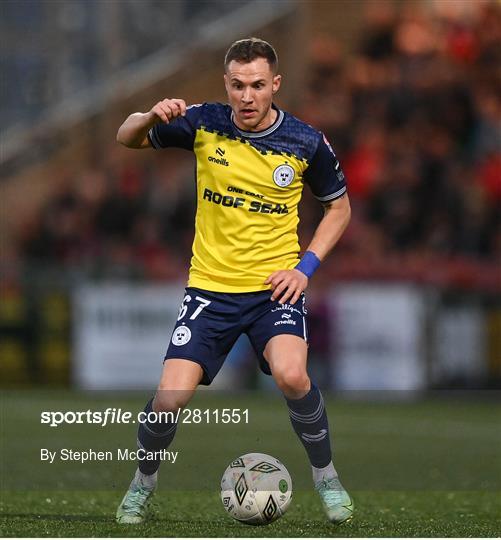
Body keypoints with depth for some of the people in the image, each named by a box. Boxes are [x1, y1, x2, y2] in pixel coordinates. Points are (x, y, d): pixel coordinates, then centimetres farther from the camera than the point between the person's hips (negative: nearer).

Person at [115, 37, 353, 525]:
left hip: (274, 285, -1)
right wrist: (151, 117, -19)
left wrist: (306, 266, -4)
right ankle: (143, 483, 18)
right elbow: (126, 138, 5)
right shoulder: (204, 123, -5)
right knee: (170, 398, -12)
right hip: (210, 285, 1)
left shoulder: (306, 142, -6)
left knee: (291, 376, -29)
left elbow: (338, 208, 9)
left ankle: (325, 476, -3)